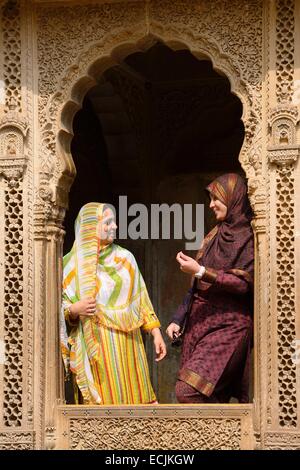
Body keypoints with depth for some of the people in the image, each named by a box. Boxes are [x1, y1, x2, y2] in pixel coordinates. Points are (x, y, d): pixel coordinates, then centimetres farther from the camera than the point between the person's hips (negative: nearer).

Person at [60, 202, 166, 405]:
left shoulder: (125, 258, 10)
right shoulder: (73, 264, 1)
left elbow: (141, 299, 13)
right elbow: (59, 307, 3)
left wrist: (156, 333, 6)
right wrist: (74, 309, -18)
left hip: (127, 344, 3)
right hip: (95, 347, -3)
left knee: (134, 397, -1)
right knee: (102, 399, -5)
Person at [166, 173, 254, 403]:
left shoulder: (248, 236, -4)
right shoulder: (215, 236, 18)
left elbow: (244, 283, -14)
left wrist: (201, 271, -17)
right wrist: (178, 319, 15)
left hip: (228, 325, -7)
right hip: (201, 322, 7)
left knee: (188, 390, -21)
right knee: (210, 397, 1)